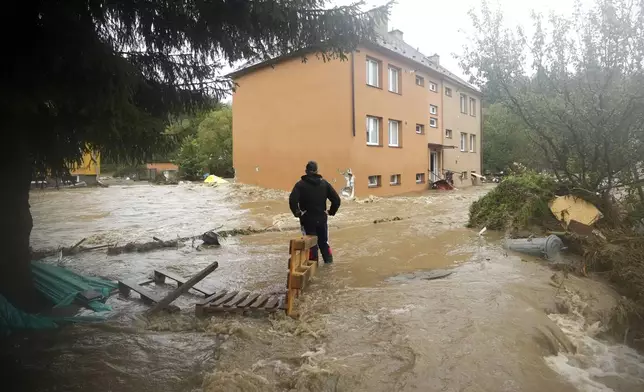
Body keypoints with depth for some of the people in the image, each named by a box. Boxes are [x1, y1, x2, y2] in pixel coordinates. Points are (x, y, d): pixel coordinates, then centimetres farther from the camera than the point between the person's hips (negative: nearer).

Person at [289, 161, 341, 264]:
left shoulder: (300, 184, -7)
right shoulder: (324, 183, 5)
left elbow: (292, 200, -21)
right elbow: (336, 199, 0)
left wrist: (297, 213, -8)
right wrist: (331, 211, 10)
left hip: (307, 219, -3)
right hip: (322, 218, 3)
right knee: (324, 241, 17)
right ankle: (329, 261, 19)